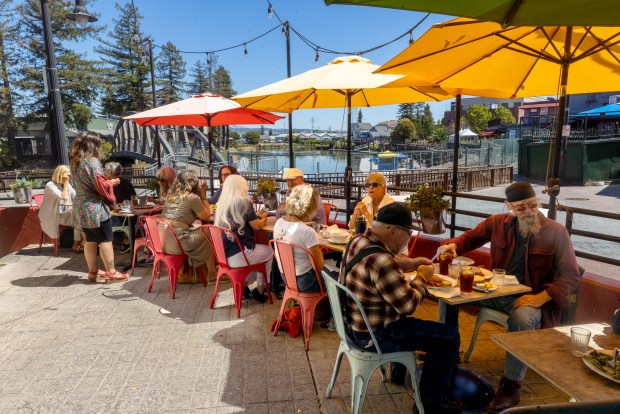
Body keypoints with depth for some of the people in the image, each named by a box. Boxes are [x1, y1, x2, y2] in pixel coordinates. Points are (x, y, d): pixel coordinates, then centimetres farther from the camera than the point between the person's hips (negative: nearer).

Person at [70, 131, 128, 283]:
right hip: (95, 206, -8)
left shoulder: (75, 162, 11)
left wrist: (107, 182, 15)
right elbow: (101, 185, -17)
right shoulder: (92, 161, -15)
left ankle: (93, 272, 21)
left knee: (90, 239, 14)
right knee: (105, 239, -1)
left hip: (81, 206, 8)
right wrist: (112, 182, 1)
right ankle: (111, 272, 2)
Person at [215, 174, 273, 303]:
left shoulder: (222, 203, 9)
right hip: (239, 255, -7)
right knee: (269, 251, 21)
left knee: (260, 249, 31)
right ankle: (259, 290, 25)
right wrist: (264, 219, 17)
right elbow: (257, 226, -3)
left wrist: (255, 215, 23)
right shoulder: (244, 202, -11)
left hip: (225, 254, 7)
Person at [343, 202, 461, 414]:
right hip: (373, 336, -10)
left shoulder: (358, 241, -3)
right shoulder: (380, 261, -32)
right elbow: (409, 305, -23)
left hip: (354, 322, 10)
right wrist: (421, 279, -7)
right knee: (450, 337, 2)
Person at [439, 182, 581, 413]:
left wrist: (540, 298, -22)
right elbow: (470, 238, 15)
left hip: (531, 298, -4)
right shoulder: (497, 223, 1)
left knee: (522, 318, -36)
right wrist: (453, 245, -9)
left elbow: (571, 277, -7)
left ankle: (511, 386, -16)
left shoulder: (556, 232, -7)